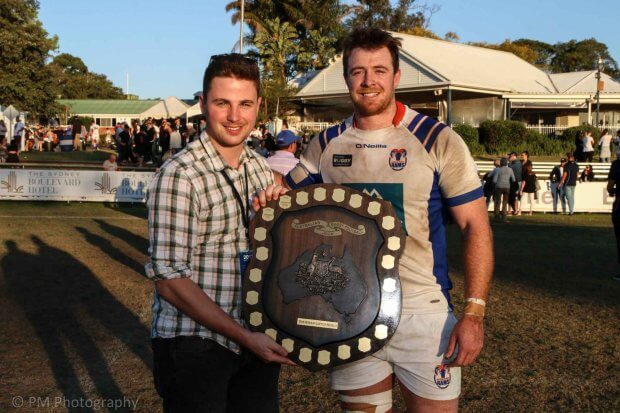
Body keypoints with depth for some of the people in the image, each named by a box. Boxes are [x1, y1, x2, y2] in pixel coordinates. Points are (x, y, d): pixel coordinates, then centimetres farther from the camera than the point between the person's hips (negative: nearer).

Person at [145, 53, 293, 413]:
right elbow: (170, 279, -19)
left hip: (257, 341, 6)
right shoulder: (179, 176, -16)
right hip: (194, 345, -6)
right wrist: (245, 337, -19)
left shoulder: (263, 170, 5)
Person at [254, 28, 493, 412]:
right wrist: (273, 197, -7)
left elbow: (476, 227, -6)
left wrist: (474, 313, -14)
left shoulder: (438, 140, -7)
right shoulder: (326, 145, 4)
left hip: (424, 313, -3)